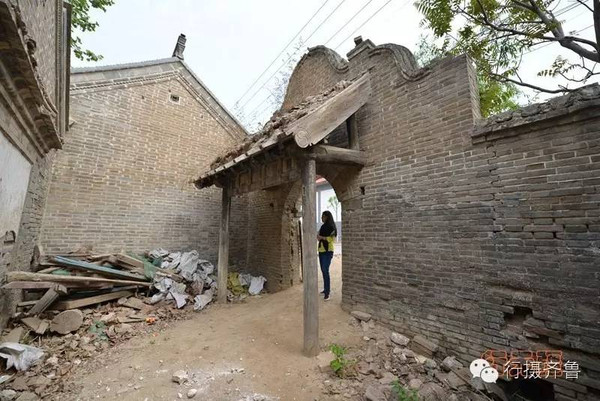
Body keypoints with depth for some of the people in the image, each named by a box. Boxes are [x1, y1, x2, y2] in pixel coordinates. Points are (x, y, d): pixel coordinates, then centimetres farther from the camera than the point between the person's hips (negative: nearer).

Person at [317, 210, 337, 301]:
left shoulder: (331, 227, -8)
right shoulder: (322, 226, 14)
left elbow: (332, 238, -15)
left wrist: (322, 237, -20)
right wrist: (318, 237, 6)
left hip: (328, 251, -8)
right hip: (321, 251, 8)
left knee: (325, 270, -13)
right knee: (323, 270, 12)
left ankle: (327, 292, -8)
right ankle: (326, 289, 23)